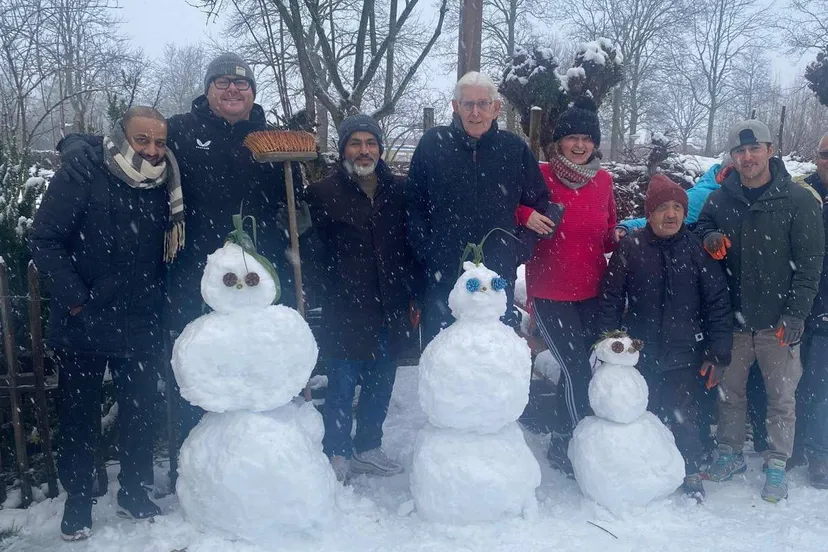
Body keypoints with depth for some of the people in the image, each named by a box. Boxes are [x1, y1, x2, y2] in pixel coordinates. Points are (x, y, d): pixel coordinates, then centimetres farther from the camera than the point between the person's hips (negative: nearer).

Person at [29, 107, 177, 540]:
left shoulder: (164, 186, 2)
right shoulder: (81, 177, -12)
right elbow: (44, 240, -13)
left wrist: (158, 302, 5)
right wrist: (74, 299, -17)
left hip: (139, 326, 4)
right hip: (83, 325, -3)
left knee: (140, 409, 12)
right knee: (79, 412, 10)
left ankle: (134, 488, 30)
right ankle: (78, 498, 27)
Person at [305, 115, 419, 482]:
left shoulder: (399, 190, 8)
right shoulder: (323, 193, -3)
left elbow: (412, 246, 11)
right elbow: (315, 253, -3)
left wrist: (411, 294, 7)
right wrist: (329, 297, -7)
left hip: (391, 310, 5)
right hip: (346, 311, -4)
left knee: (381, 382, 14)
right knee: (343, 383, 1)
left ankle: (368, 447, 30)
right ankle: (336, 453, 18)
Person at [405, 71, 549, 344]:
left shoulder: (515, 148, 2)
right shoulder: (433, 143, 0)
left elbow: (540, 202, 13)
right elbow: (413, 204, 3)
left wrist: (519, 246, 3)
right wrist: (426, 253, -4)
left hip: (499, 279, 1)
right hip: (442, 276, -1)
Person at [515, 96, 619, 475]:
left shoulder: (603, 180, 6)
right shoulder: (540, 176, -7)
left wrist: (616, 238, -4)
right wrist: (525, 215, -22)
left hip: (591, 292, 5)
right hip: (549, 293, -4)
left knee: (581, 368, 9)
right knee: (577, 369, -8)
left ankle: (562, 443, 28)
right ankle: (570, 448, 11)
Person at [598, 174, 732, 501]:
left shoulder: (697, 249, -2)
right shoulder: (630, 248, -3)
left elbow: (717, 303, -1)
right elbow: (610, 300, 1)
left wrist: (718, 353, -4)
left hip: (686, 355, 0)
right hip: (641, 354, 0)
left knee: (686, 418, 7)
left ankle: (691, 471, 30)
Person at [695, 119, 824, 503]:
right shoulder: (720, 200, 3)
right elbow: (701, 227, 19)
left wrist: (796, 314, -13)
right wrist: (708, 238, -6)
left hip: (777, 323, -3)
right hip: (733, 319, 3)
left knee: (781, 397, 7)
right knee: (729, 391, 14)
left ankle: (777, 465, 22)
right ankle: (730, 453, 30)